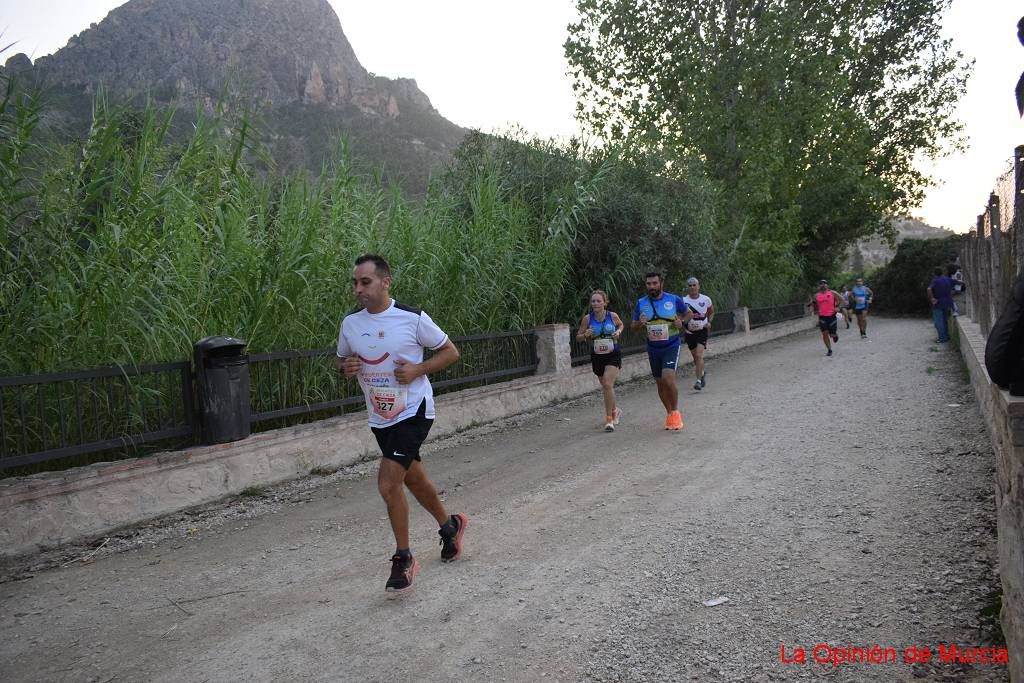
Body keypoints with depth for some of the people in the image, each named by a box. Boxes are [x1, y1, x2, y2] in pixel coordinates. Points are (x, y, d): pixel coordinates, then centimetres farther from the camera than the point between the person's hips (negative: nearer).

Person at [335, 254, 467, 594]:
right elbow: (339, 359, 17)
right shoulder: (350, 323, 1)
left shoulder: (413, 318, -13)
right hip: (379, 417, 6)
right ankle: (449, 525, 46)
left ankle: (403, 558, 4)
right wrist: (346, 366, -7)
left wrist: (417, 369, -18)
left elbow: (450, 352, -3)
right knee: (413, 479, 19)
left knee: (388, 483, -17)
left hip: (413, 411, -6)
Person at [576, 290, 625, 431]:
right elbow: (578, 337, 3)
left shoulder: (612, 316, -7)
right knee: (605, 387, 16)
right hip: (597, 357, 3)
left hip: (613, 355, -3)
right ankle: (615, 410, 43)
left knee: (608, 385, -19)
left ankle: (609, 419, -9)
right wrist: (585, 335, -18)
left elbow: (621, 325, 16)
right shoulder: (587, 318, -6)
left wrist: (618, 332, -5)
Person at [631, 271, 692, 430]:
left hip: (671, 346, -3)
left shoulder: (674, 300, -6)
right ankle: (670, 414, 29)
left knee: (668, 378, -20)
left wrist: (682, 322, -10)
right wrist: (640, 323, -15)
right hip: (653, 349, 3)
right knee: (660, 383, 10)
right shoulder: (641, 303, -1)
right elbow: (633, 326, 8)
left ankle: (675, 412, 1)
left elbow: (689, 313, 11)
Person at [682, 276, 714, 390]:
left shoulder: (706, 299, -4)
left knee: (699, 355, -17)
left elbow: (711, 312, 13)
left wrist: (709, 322, -4)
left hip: (702, 331, -2)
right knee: (695, 357, 13)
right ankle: (702, 373, 41)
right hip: (689, 332, 2)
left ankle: (699, 381, -14)